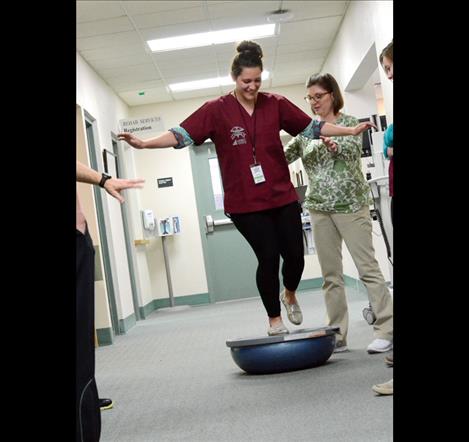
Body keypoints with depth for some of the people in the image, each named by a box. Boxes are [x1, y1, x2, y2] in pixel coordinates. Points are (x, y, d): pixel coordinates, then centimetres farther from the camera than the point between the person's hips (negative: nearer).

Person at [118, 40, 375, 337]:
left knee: (295, 255, 4)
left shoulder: (275, 104, 4)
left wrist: (349, 131, 8)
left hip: (283, 196, 3)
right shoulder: (217, 110, -4)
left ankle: (290, 294, 39)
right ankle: (274, 320, 21)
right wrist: (144, 143, -19)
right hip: (245, 202, -3)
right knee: (268, 258, -1)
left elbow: (310, 127, 10)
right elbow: (183, 135, -9)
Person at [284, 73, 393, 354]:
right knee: (331, 275, 5)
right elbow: (282, 157, 11)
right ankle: (338, 336, 10)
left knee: (368, 267, -5)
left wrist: (327, 137, -35)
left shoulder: (349, 122, 1)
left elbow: (352, 151, -18)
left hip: (350, 205, -4)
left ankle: (387, 330, 0)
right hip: (320, 209, 4)